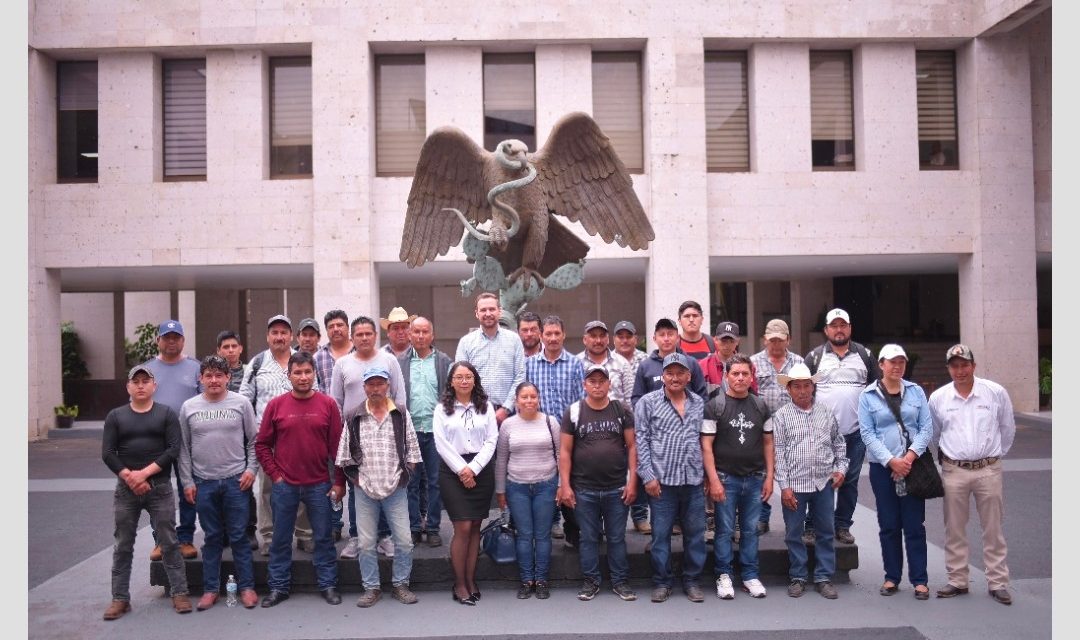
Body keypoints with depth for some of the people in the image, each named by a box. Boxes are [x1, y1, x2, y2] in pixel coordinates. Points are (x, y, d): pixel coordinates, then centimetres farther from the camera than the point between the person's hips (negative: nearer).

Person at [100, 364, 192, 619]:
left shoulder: (167, 414, 2)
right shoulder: (115, 416, 7)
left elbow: (173, 449, -7)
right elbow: (107, 454, 0)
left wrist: (145, 473, -15)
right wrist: (129, 477, -12)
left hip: (160, 487, -2)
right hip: (125, 490, 2)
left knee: (169, 543, 1)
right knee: (123, 546, 8)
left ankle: (179, 593, 9)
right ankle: (120, 598, 18)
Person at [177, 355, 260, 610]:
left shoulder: (241, 403, -1)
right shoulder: (189, 407, 4)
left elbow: (253, 441, 3)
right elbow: (184, 448, 7)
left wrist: (251, 469, -6)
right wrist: (187, 481, 3)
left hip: (236, 481, -2)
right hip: (203, 483, 2)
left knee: (238, 537, 5)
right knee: (212, 538, 11)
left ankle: (246, 586, 15)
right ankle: (210, 589, 21)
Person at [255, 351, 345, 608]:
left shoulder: (328, 404, -2)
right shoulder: (276, 405, -1)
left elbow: (337, 445, 0)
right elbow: (262, 444, 4)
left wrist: (339, 481, -2)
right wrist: (274, 474, -3)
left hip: (319, 484, 0)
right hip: (284, 485, 0)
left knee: (323, 537, 9)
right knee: (281, 539, 10)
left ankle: (328, 585, 21)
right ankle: (278, 587, 23)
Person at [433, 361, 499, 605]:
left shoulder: (486, 406, 7)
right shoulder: (443, 408, 3)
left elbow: (491, 441, 2)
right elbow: (441, 443, -3)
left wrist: (474, 468, -8)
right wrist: (461, 469, -11)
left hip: (481, 470, 2)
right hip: (453, 471, -2)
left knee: (475, 527, 6)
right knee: (463, 528, -7)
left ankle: (470, 580, 16)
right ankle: (460, 584, 6)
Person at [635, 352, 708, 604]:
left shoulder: (699, 404, 10)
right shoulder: (647, 402, -1)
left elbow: (704, 440, 15)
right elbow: (641, 440, -3)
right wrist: (648, 476, -9)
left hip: (694, 481, 3)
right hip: (662, 480, -3)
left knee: (695, 534, 9)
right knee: (661, 535, 5)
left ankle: (692, 581, 24)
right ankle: (661, 582, 19)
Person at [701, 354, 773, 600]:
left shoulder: (760, 406, 8)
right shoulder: (715, 406, -5)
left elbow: (768, 442, 11)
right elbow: (706, 445, -7)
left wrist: (769, 477, 4)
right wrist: (713, 480, -12)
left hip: (755, 478, 3)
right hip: (726, 478, -3)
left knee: (750, 529, 11)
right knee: (725, 530, 3)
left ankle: (750, 575, 22)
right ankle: (724, 576, 15)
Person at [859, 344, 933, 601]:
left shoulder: (915, 391, 6)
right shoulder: (868, 396, 0)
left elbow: (927, 427, 1)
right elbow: (867, 434, -4)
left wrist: (910, 456, -12)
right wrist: (891, 461, -12)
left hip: (913, 465, 1)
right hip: (882, 467, -1)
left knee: (914, 525, 2)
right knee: (889, 525, 7)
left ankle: (919, 580, 11)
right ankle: (892, 577, 17)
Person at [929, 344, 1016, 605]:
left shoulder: (996, 392, -3)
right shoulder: (938, 397, 0)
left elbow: (1007, 428, 9)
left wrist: (996, 454, 13)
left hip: (988, 470, -1)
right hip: (953, 471, 1)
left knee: (993, 529, 6)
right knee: (954, 530, 7)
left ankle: (998, 583, 17)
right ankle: (957, 581, 18)